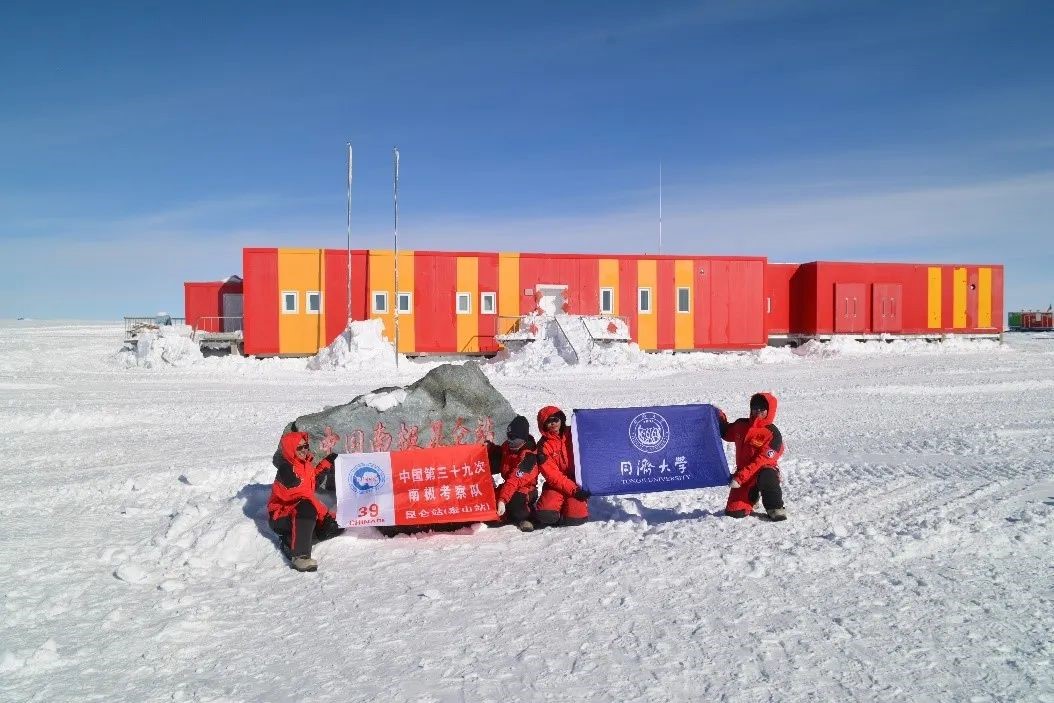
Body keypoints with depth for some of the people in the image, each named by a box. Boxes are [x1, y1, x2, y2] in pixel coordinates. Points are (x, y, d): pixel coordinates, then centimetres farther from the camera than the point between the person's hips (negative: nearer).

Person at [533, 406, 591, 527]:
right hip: (557, 485, 0)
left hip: (578, 482, 0)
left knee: (575, 517, -22)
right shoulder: (543, 446, -3)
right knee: (545, 516, -23)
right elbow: (553, 476, -10)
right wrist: (573, 490, -19)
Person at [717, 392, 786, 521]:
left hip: (763, 471, -4)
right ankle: (751, 497, 26)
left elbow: (761, 461, -20)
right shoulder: (741, 425, 4)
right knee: (734, 512, -8)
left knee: (767, 477, -42)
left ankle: (775, 508, -15)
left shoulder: (773, 435, -14)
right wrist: (719, 417, 7)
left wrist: (740, 477, -26)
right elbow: (726, 433, 25)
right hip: (743, 473, 4)